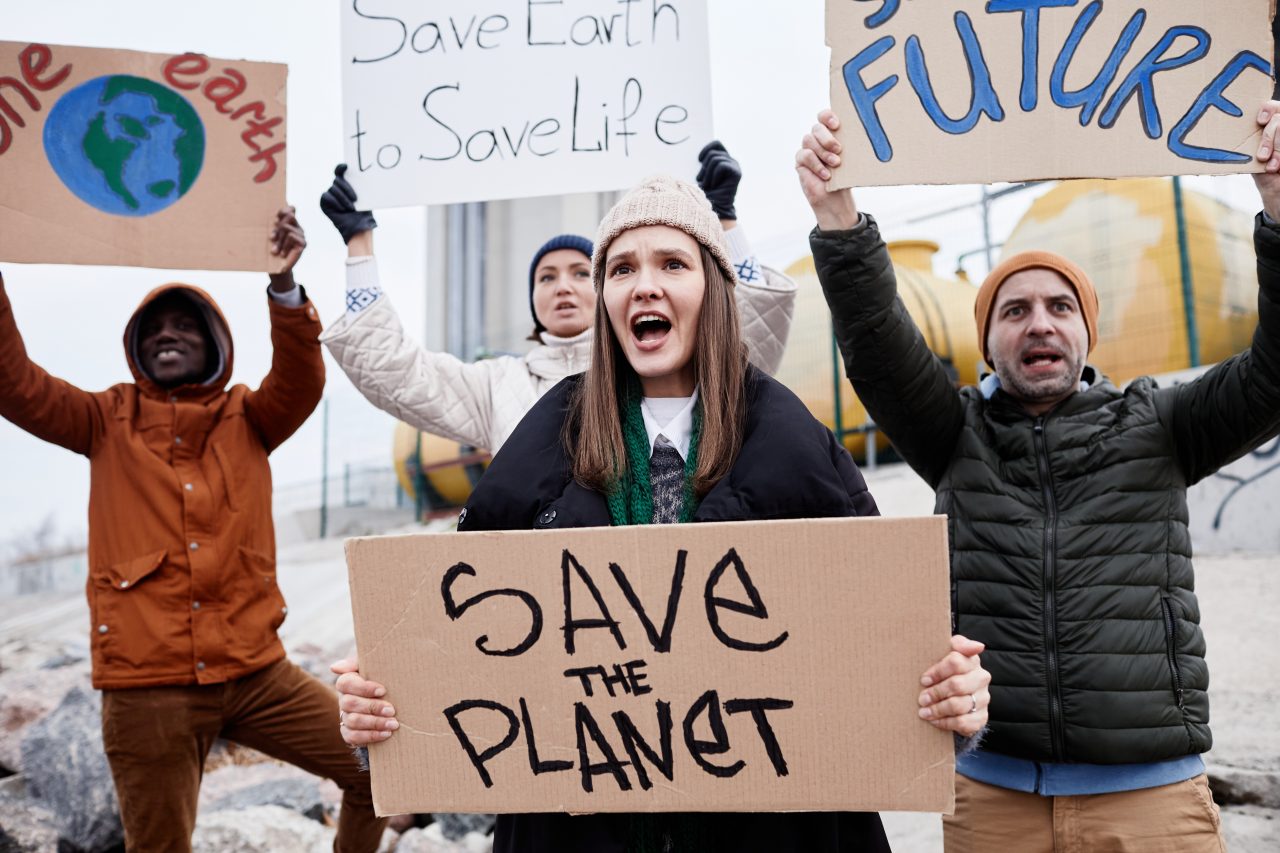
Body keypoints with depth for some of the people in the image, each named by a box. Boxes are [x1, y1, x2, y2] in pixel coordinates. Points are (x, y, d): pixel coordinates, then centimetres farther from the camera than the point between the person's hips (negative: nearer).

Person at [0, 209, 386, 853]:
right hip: (146, 686, -1)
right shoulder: (108, 423, 6)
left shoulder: (247, 421, 7)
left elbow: (301, 382, -11)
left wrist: (283, 286, -29)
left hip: (255, 671, 1)